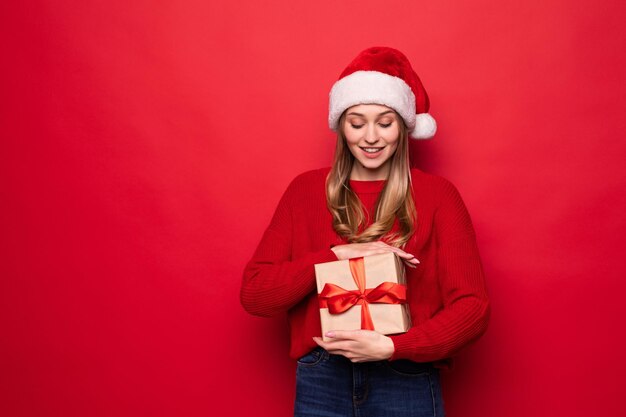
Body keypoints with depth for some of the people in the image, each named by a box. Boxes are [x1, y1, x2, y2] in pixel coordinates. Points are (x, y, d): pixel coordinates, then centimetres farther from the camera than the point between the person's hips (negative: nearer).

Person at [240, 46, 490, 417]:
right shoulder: (305, 190, 2)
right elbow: (254, 294, -4)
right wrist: (338, 255, -15)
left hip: (407, 383, -1)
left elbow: (473, 307, -6)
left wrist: (391, 347, -19)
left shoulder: (437, 194, -3)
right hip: (321, 385, 2)